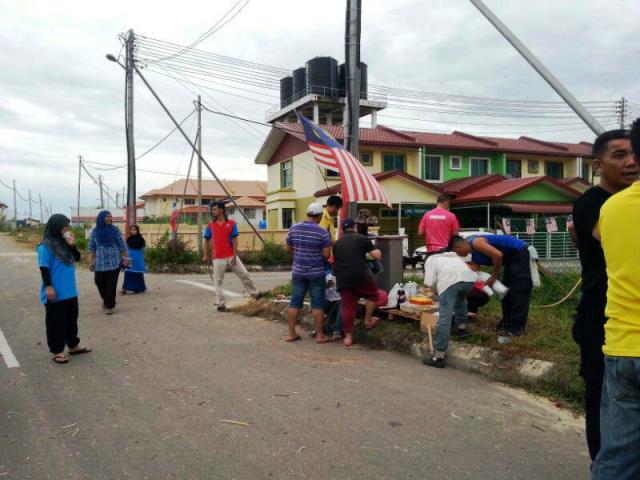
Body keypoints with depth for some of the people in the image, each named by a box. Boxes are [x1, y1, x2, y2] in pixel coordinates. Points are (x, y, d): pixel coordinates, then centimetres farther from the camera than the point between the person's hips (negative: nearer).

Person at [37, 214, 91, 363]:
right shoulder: (45, 247, -13)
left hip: (70, 292, 8)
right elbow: (44, 269, -15)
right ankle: (57, 351, 12)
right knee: (56, 322, 3)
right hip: (56, 294, -7)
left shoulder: (65, 243, 8)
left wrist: (72, 246, -5)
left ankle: (73, 345, 30)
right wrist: (48, 287, -18)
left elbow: (77, 258, 11)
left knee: (72, 319, 17)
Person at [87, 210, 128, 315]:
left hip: (114, 262, -2)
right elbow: (92, 247, 7)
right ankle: (107, 300, 31)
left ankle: (109, 305, 8)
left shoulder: (115, 230, -2)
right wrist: (90, 262, 4)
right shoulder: (95, 231, 3)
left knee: (111, 284, -2)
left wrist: (126, 257, 0)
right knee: (99, 282, 5)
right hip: (100, 262, 2)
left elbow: (121, 244, 2)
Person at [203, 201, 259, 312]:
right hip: (218, 258, 0)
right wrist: (205, 255, 3)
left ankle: (255, 294, 19)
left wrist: (234, 256, -8)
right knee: (218, 281, 2)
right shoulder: (210, 225, 5)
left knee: (244, 274, 4)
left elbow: (235, 240, -2)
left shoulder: (231, 224, 0)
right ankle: (220, 304, 9)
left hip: (231, 256, 0)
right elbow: (207, 240, 11)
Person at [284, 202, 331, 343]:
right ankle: (320, 335, 10)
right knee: (317, 304, 4)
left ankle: (291, 333, 14)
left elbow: (288, 249, 7)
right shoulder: (323, 232, -12)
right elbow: (327, 254, -11)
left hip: (298, 272, 4)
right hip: (316, 273, -3)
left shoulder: (293, 229, -1)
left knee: (295, 302, 10)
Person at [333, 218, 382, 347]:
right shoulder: (361, 238, 3)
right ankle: (368, 320, 25)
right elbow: (377, 255, -2)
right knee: (372, 294, 23)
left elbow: (334, 261, 24)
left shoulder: (337, 243, 18)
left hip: (342, 279, 4)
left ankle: (348, 337, 10)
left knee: (348, 307, 8)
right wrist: (369, 254, 19)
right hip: (361, 276, -4)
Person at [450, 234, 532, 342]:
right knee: (507, 290, 15)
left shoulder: (475, 242, -17)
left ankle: (516, 328, -8)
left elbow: (498, 255, -27)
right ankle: (507, 324, 23)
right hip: (512, 257, 11)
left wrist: (493, 277, -16)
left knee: (518, 292, -9)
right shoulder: (475, 256, 11)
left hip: (519, 253, -11)